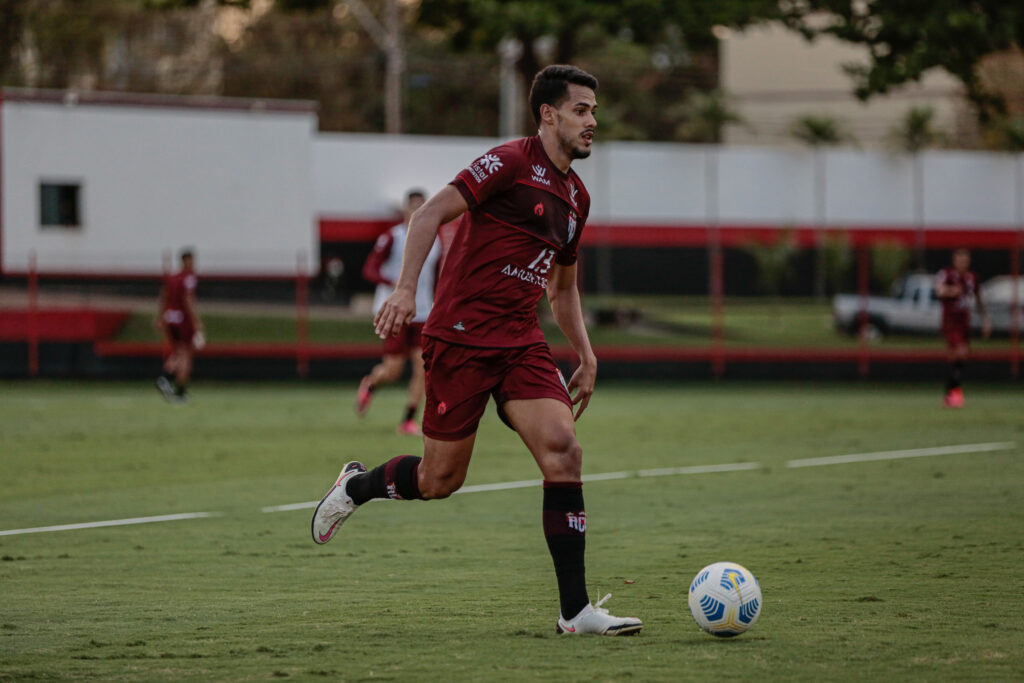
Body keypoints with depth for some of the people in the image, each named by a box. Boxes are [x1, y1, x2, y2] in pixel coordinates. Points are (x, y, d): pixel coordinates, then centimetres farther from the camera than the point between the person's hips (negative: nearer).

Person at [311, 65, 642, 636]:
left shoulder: (576, 197, 16)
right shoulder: (512, 163, -9)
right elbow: (432, 213, -14)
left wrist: (587, 357, 20)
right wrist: (406, 289, -24)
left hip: (523, 342, 6)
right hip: (462, 336, -6)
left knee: (563, 452, -13)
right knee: (441, 479, 0)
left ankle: (576, 610, -13)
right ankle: (355, 487, 34)